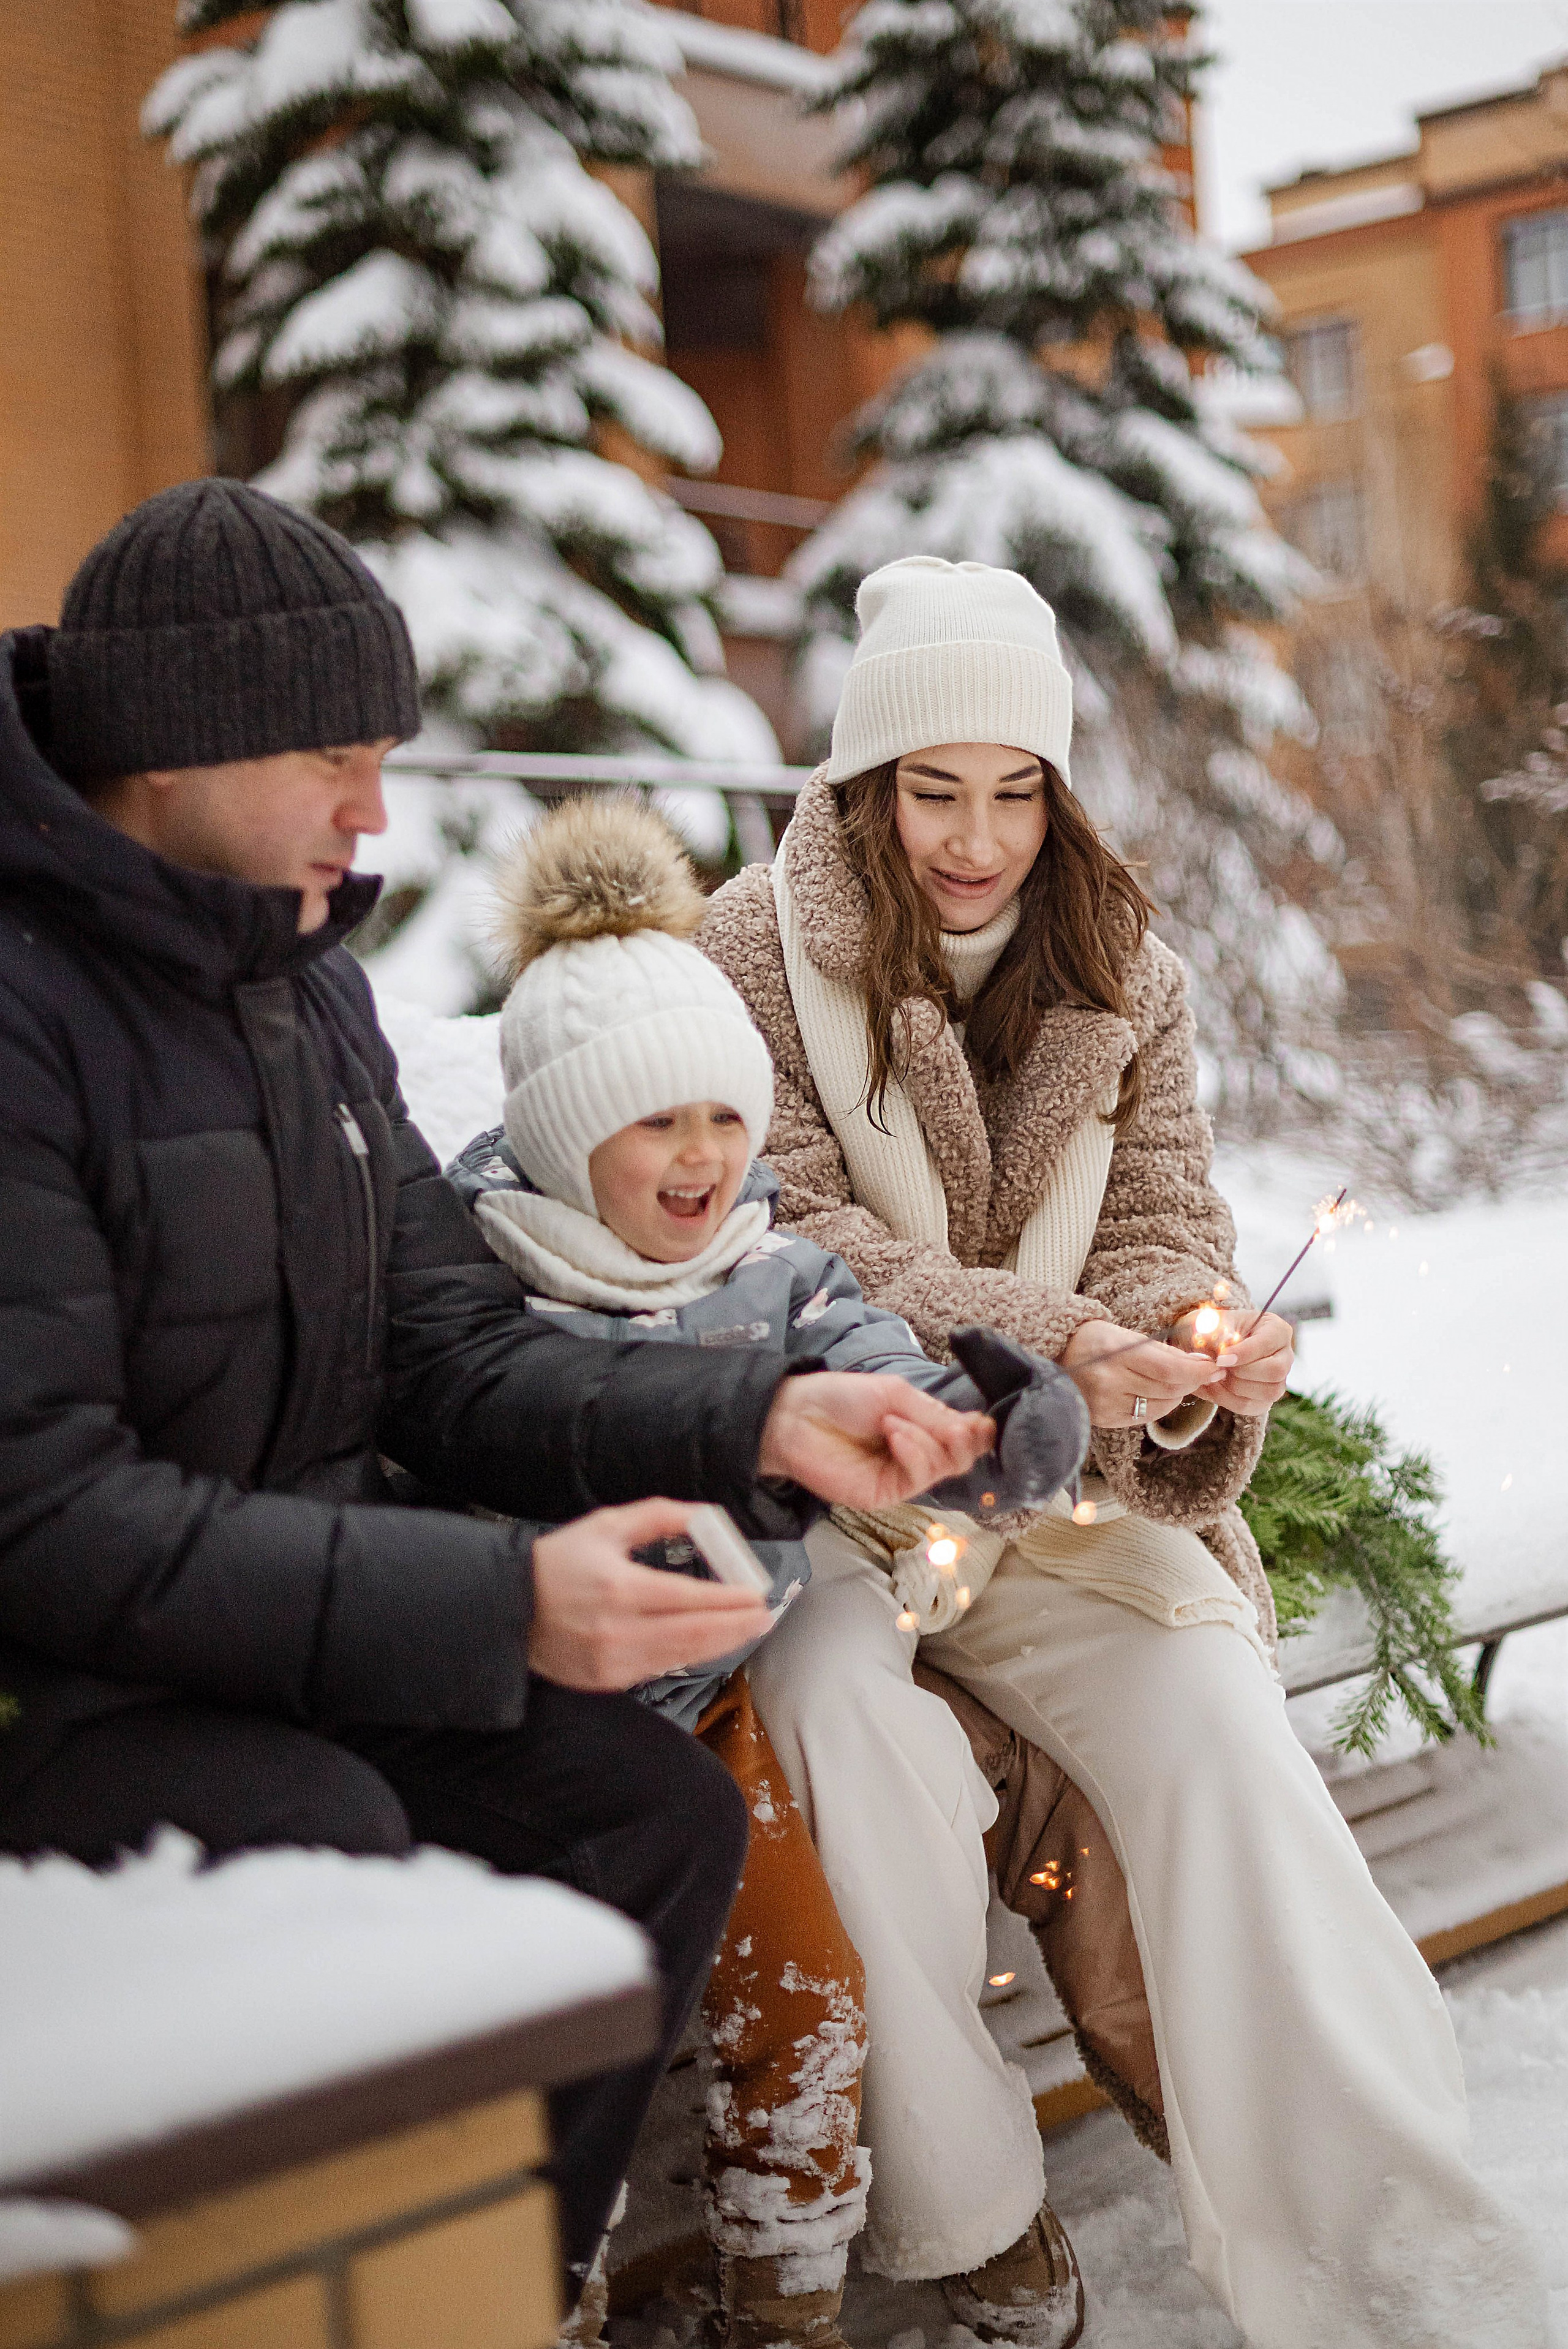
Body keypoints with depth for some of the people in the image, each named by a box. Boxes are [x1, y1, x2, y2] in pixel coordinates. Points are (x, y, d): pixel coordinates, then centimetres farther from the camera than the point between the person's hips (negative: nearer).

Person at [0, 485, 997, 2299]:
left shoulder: (310, 988, 10)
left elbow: (449, 1362, 8)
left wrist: (758, 1422, -8)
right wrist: (498, 1603, -27)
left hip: (288, 1623, 8)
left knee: (660, 1811, -7)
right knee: (329, 1846, -32)